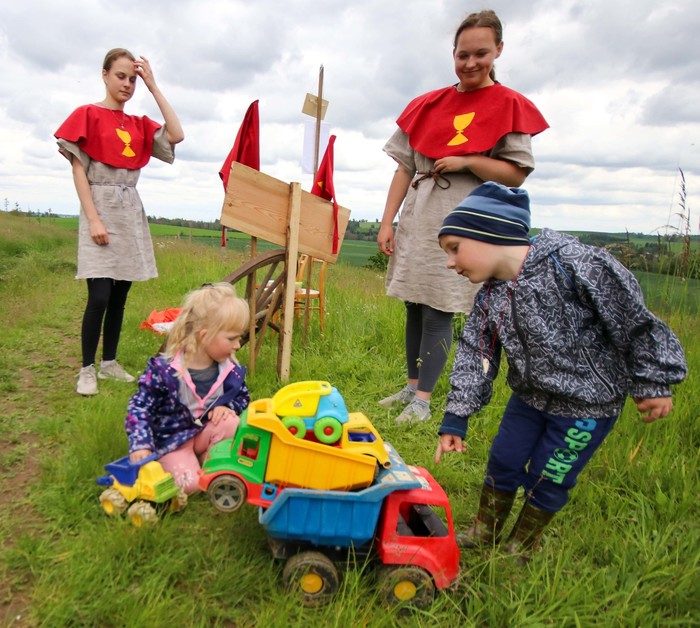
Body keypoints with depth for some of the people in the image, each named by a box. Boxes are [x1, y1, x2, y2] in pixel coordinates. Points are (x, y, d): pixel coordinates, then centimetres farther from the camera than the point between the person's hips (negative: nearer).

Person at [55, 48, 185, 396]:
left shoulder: (139, 124, 13)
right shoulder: (87, 115, -1)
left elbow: (176, 135, -3)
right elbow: (78, 170, -6)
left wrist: (153, 86, 1)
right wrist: (93, 219, -15)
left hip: (132, 211, 5)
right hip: (101, 207, -5)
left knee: (121, 293, 7)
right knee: (99, 296, -11)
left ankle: (109, 363, 18)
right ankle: (87, 369, 4)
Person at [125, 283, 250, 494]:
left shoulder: (230, 369, -8)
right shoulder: (164, 370, -21)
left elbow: (242, 396, 10)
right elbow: (139, 407, -15)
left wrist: (227, 406, -14)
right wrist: (141, 445, -26)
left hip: (207, 432, 4)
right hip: (172, 438, -4)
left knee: (232, 424, -26)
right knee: (188, 483, -23)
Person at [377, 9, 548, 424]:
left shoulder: (509, 106, 1)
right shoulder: (428, 105, 12)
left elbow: (517, 175, -3)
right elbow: (405, 168, 10)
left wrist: (466, 161, -15)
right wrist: (387, 221, 3)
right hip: (418, 219, 5)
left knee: (439, 311, -6)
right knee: (415, 307, 8)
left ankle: (422, 399, 4)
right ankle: (411, 386, 22)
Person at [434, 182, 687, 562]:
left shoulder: (572, 264, -28)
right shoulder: (489, 298, -7)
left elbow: (634, 321, -19)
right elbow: (474, 357, -2)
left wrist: (653, 383, -12)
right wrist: (455, 419, -5)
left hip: (588, 403, -6)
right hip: (530, 395, 6)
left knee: (548, 478, 7)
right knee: (503, 460, 13)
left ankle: (520, 547, 32)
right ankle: (484, 532, 36)